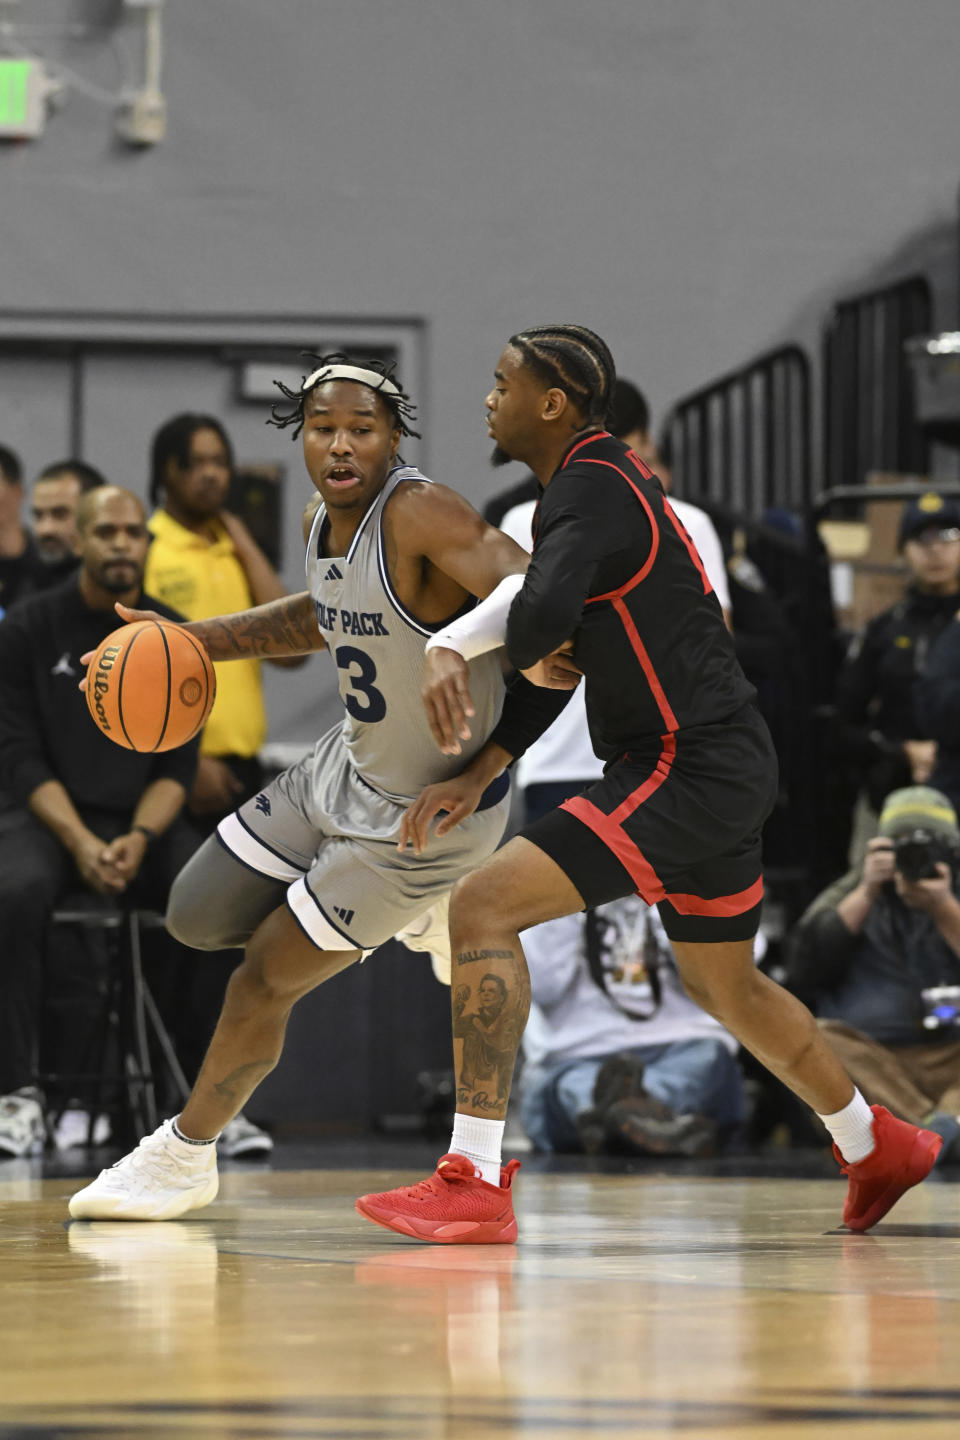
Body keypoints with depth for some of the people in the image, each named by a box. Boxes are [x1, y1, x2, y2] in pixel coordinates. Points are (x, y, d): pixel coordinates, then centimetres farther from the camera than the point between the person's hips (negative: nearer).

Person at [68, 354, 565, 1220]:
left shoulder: (419, 514, -29)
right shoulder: (322, 524, -2)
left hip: (422, 814, -8)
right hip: (348, 767, 8)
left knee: (263, 982, 2)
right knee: (198, 920, 12)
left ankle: (185, 1158, 26)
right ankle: (400, 922, 29)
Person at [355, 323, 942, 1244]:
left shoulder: (590, 488, -16)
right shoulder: (596, 480, 15)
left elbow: (540, 615, -32)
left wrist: (526, 658, -11)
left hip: (687, 770, -11)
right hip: (719, 765, 11)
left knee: (482, 907, -18)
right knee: (722, 982, 28)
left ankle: (475, 1183, -22)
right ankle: (878, 1149, 45)